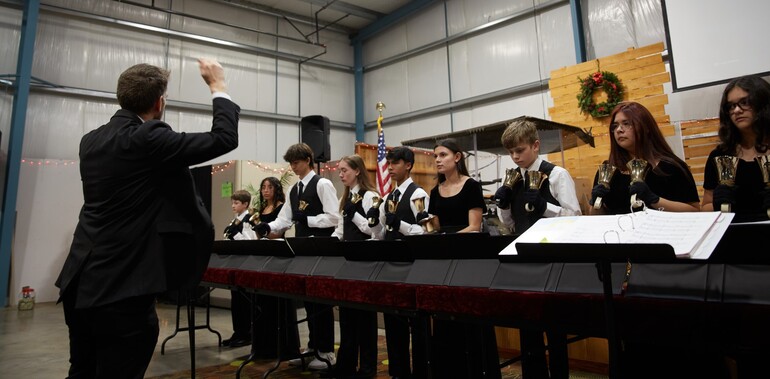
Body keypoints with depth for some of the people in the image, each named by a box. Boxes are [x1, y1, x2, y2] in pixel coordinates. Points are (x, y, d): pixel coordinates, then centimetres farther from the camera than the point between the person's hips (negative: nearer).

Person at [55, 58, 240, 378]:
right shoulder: (147, 138, -18)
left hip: (82, 282, 8)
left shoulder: (91, 140, 6)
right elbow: (224, 139, -15)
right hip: (122, 289, -8)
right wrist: (218, 86, -1)